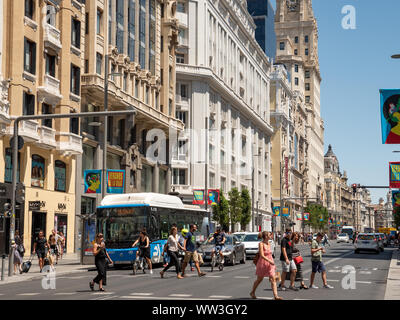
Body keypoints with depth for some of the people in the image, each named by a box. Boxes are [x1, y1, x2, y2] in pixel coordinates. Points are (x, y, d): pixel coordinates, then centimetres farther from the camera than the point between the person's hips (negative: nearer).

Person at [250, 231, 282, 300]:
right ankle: (252, 292, 32)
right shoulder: (261, 244, -15)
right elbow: (262, 255, -22)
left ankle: (276, 296, -10)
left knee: (273, 279, -6)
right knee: (259, 279, 11)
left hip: (270, 263, 5)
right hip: (262, 263, -5)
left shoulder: (269, 244, 4)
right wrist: (269, 261, -32)